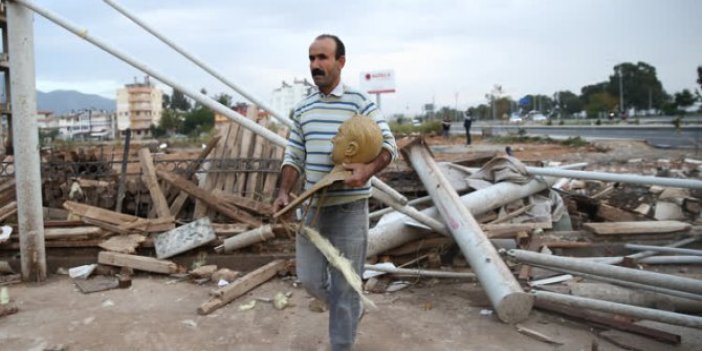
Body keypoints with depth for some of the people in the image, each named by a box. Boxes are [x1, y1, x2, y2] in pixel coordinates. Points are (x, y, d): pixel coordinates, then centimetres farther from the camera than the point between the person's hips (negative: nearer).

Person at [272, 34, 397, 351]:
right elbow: (294, 156, 11)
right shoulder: (302, 108, 9)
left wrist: (368, 169, -26)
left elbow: (389, 145, -6)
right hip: (313, 206, 6)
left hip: (349, 208, -5)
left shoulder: (360, 102, -7)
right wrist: (284, 192, -5)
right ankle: (351, 310, 43)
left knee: (344, 284, 4)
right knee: (310, 279, 14)